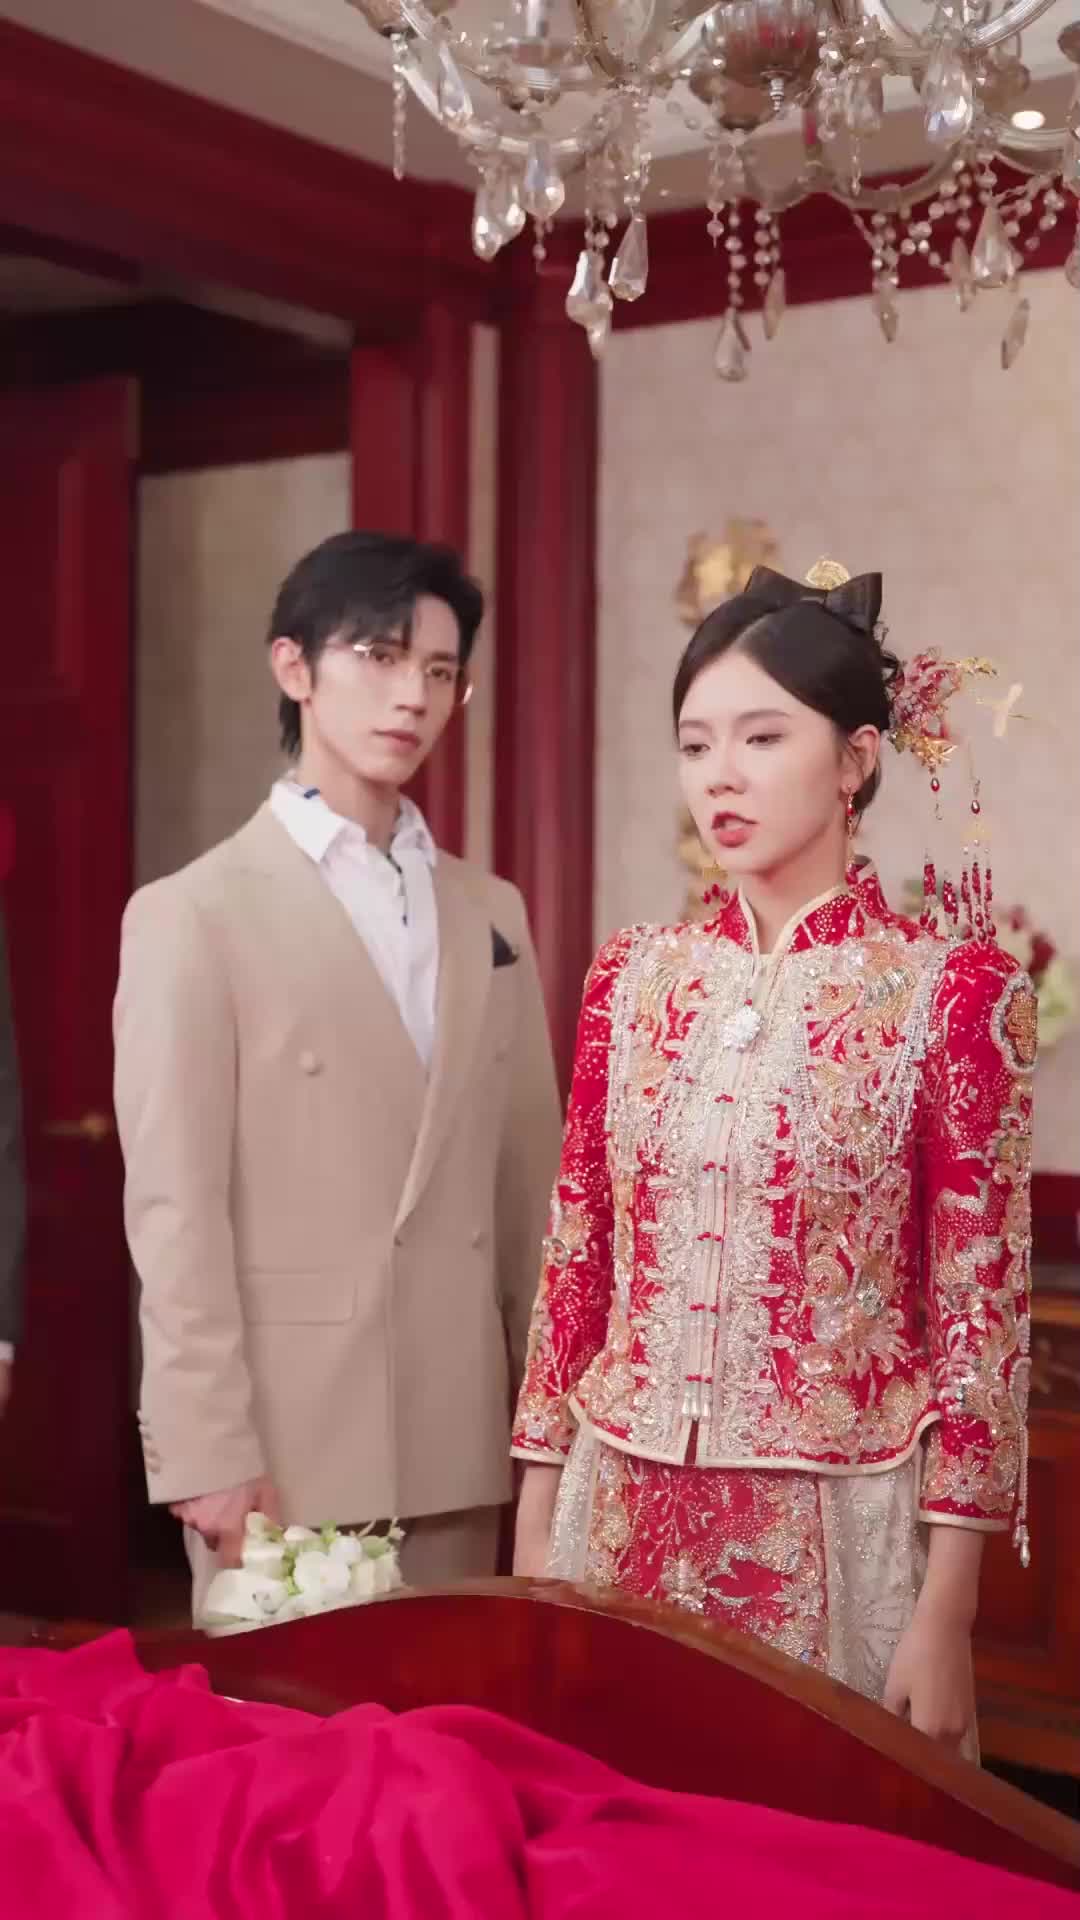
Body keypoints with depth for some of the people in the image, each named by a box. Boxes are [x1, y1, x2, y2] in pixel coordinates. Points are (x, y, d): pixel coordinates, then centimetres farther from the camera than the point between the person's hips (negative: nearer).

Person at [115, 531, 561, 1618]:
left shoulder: (491, 913, 11)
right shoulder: (192, 915, -5)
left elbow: (528, 1180, 11)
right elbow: (174, 1208, -10)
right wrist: (208, 1455, -14)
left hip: (461, 1442, 5)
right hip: (285, 1443, -4)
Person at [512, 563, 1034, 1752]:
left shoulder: (950, 989, -9)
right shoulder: (635, 979, 4)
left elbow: (979, 1313, -8)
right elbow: (574, 1262, 8)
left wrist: (946, 1611, -9)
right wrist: (534, 1532, 7)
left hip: (832, 1540, -4)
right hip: (623, 1521, 4)